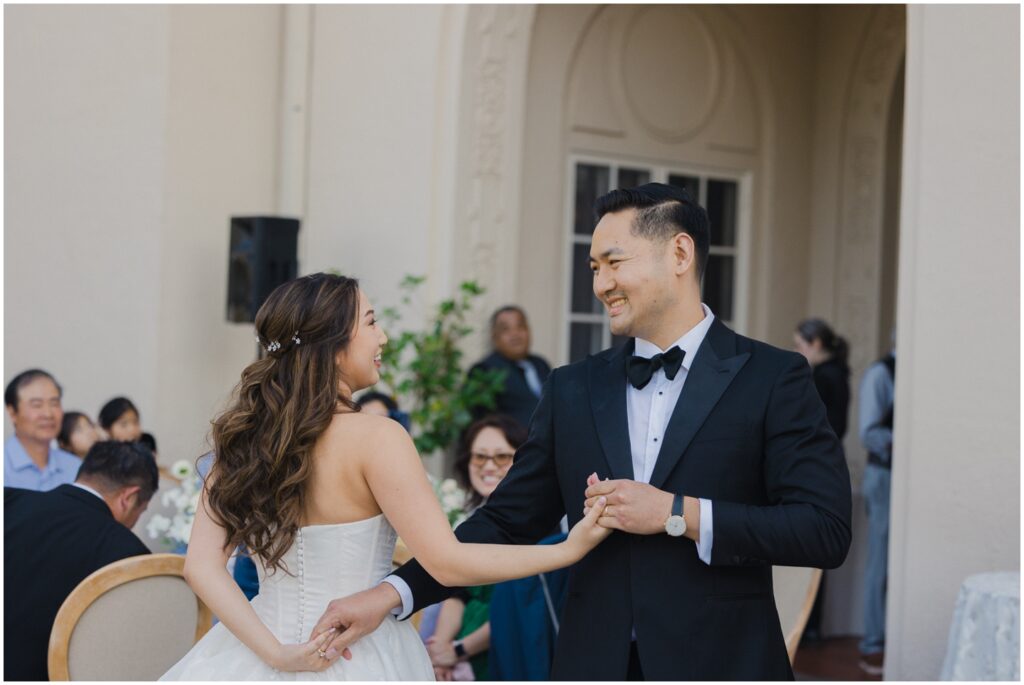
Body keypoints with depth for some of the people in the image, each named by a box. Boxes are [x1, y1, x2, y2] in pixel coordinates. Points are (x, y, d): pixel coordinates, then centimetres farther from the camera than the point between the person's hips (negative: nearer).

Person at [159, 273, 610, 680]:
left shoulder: (244, 434, -2)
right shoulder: (375, 438, -17)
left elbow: (202, 566, -8)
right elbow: (448, 563, -19)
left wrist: (276, 651, -11)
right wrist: (570, 549, -14)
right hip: (358, 660, -4)